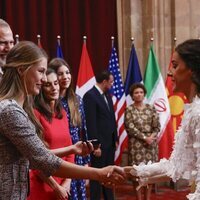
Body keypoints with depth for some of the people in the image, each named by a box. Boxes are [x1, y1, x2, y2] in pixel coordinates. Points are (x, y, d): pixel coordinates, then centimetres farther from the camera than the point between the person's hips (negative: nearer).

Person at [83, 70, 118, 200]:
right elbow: (91, 123, -17)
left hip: (110, 143, 8)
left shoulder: (108, 95, 13)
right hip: (99, 144, -8)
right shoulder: (90, 95, -13)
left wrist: (116, 138, 13)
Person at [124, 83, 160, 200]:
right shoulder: (129, 110, 0)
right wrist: (144, 138, -13)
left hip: (151, 143, 3)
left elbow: (157, 125, 5)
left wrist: (152, 136, -13)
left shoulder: (151, 108, 9)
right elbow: (130, 128, -8)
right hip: (136, 144, -3)